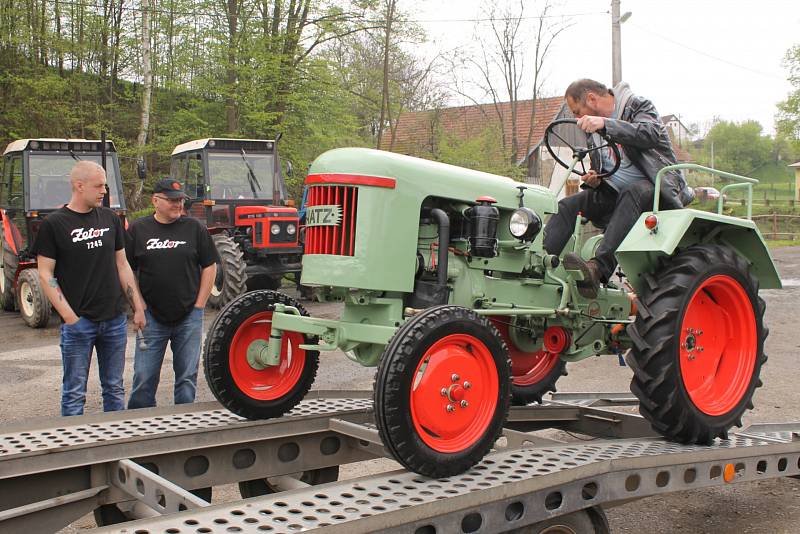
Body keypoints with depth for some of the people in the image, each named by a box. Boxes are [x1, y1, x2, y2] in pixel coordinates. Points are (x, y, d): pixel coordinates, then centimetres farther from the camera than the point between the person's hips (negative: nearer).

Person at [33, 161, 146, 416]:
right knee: (74, 393, 4)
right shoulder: (53, 224, -5)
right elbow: (45, 274, -7)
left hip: (115, 319, 4)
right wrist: (69, 316, -15)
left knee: (115, 389, 14)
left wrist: (138, 307, 7)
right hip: (78, 321, -4)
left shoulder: (110, 218, 8)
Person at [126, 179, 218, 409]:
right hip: (151, 316, 0)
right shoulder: (138, 229, 2)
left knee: (187, 376, 7)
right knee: (144, 377, 2)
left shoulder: (194, 228, 2)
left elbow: (209, 267, 5)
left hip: (189, 316, 0)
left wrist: (199, 305, -1)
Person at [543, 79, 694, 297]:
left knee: (631, 193, -39)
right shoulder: (595, 127, 16)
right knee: (568, 205, -13)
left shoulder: (638, 106, -4)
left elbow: (651, 134, -27)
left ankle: (599, 269, -54)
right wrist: (593, 180, -3)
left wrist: (606, 125, -39)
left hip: (655, 190, -7)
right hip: (615, 193, 7)